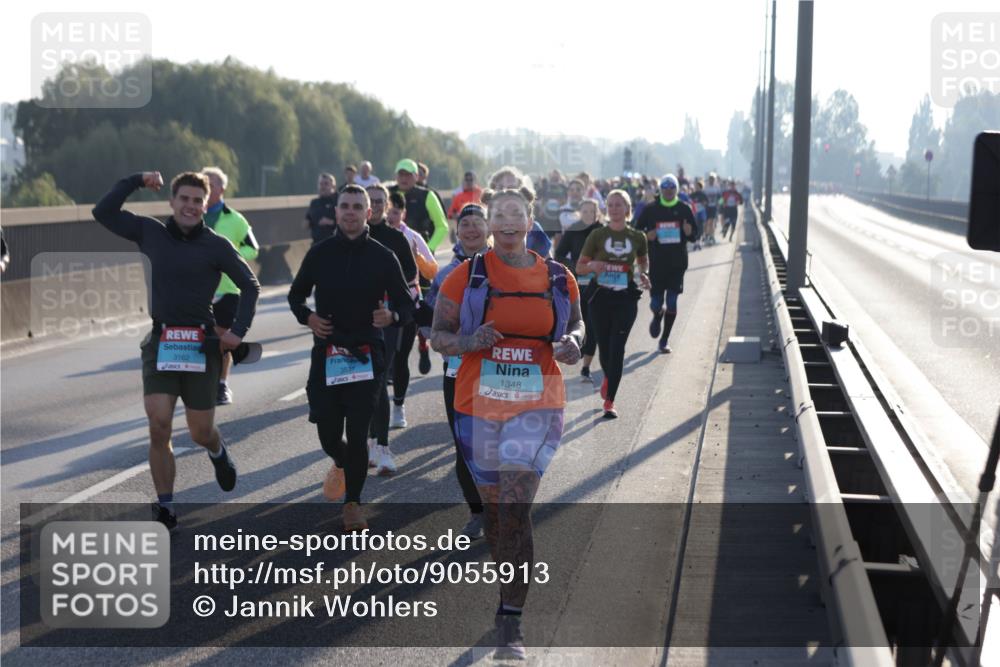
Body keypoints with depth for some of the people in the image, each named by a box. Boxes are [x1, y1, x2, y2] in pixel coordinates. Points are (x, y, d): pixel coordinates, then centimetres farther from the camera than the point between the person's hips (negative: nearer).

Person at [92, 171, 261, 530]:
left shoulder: (216, 245, 0)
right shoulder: (150, 232, 6)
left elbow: (250, 285, 6)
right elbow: (103, 212, 7)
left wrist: (239, 329, -4)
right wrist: (136, 180, 2)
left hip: (201, 345, -1)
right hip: (160, 342, 1)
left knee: (201, 432, 6)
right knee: (159, 425, -12)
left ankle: (218, 450, 45)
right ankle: (165, 508, -1)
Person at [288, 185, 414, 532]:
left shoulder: (383, 257, 0)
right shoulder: (320, 253, 4)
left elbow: (406, 305, 3)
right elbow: (296, 295, 17)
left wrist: (391, 316, -20)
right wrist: (307, 317, -5)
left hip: (367, 356, -2)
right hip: (326, 355, 2)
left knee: (357, 434, -6)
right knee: (328, 433, 4)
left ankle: (353, 502, 11)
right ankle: (342, 464, 40)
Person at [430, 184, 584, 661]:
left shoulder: (558, 278, 4)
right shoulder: (466, 276, 0)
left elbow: (575, 323, 20)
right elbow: (438, 335, 2)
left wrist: (572, 343, -3)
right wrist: (469, 342, -19)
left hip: (536, 406, -1)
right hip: (478, 405, 1)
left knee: (515, 510, -13)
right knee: (493, 507, 13)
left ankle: (510, 625, -11)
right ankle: (510, 591, 39)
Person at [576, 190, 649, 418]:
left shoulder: (637, 237, 4)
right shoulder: (597, 235, 1)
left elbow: (643, 260, 23)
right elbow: (579, 266, 4)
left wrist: (643, 274, 2)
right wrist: (592, 266, -18)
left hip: (626, 298, -1)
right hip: (601, 297, 1)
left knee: (617, 348, -10)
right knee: (604, 346, 7)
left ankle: (609, 401, -7)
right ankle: (608, 378, 41)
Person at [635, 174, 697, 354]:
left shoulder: (684, 209, 3)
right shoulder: (650, 210, 1)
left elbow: (694, 236, 9)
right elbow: (637, 231, 7)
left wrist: (689, 232, -14)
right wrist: (647, 236, -14)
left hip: (677, 263, 0)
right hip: (656, 263, 0)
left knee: (672, 302, -1)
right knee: (656, 302, 1)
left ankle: (665, 339, 11)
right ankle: (657, 317, 38)